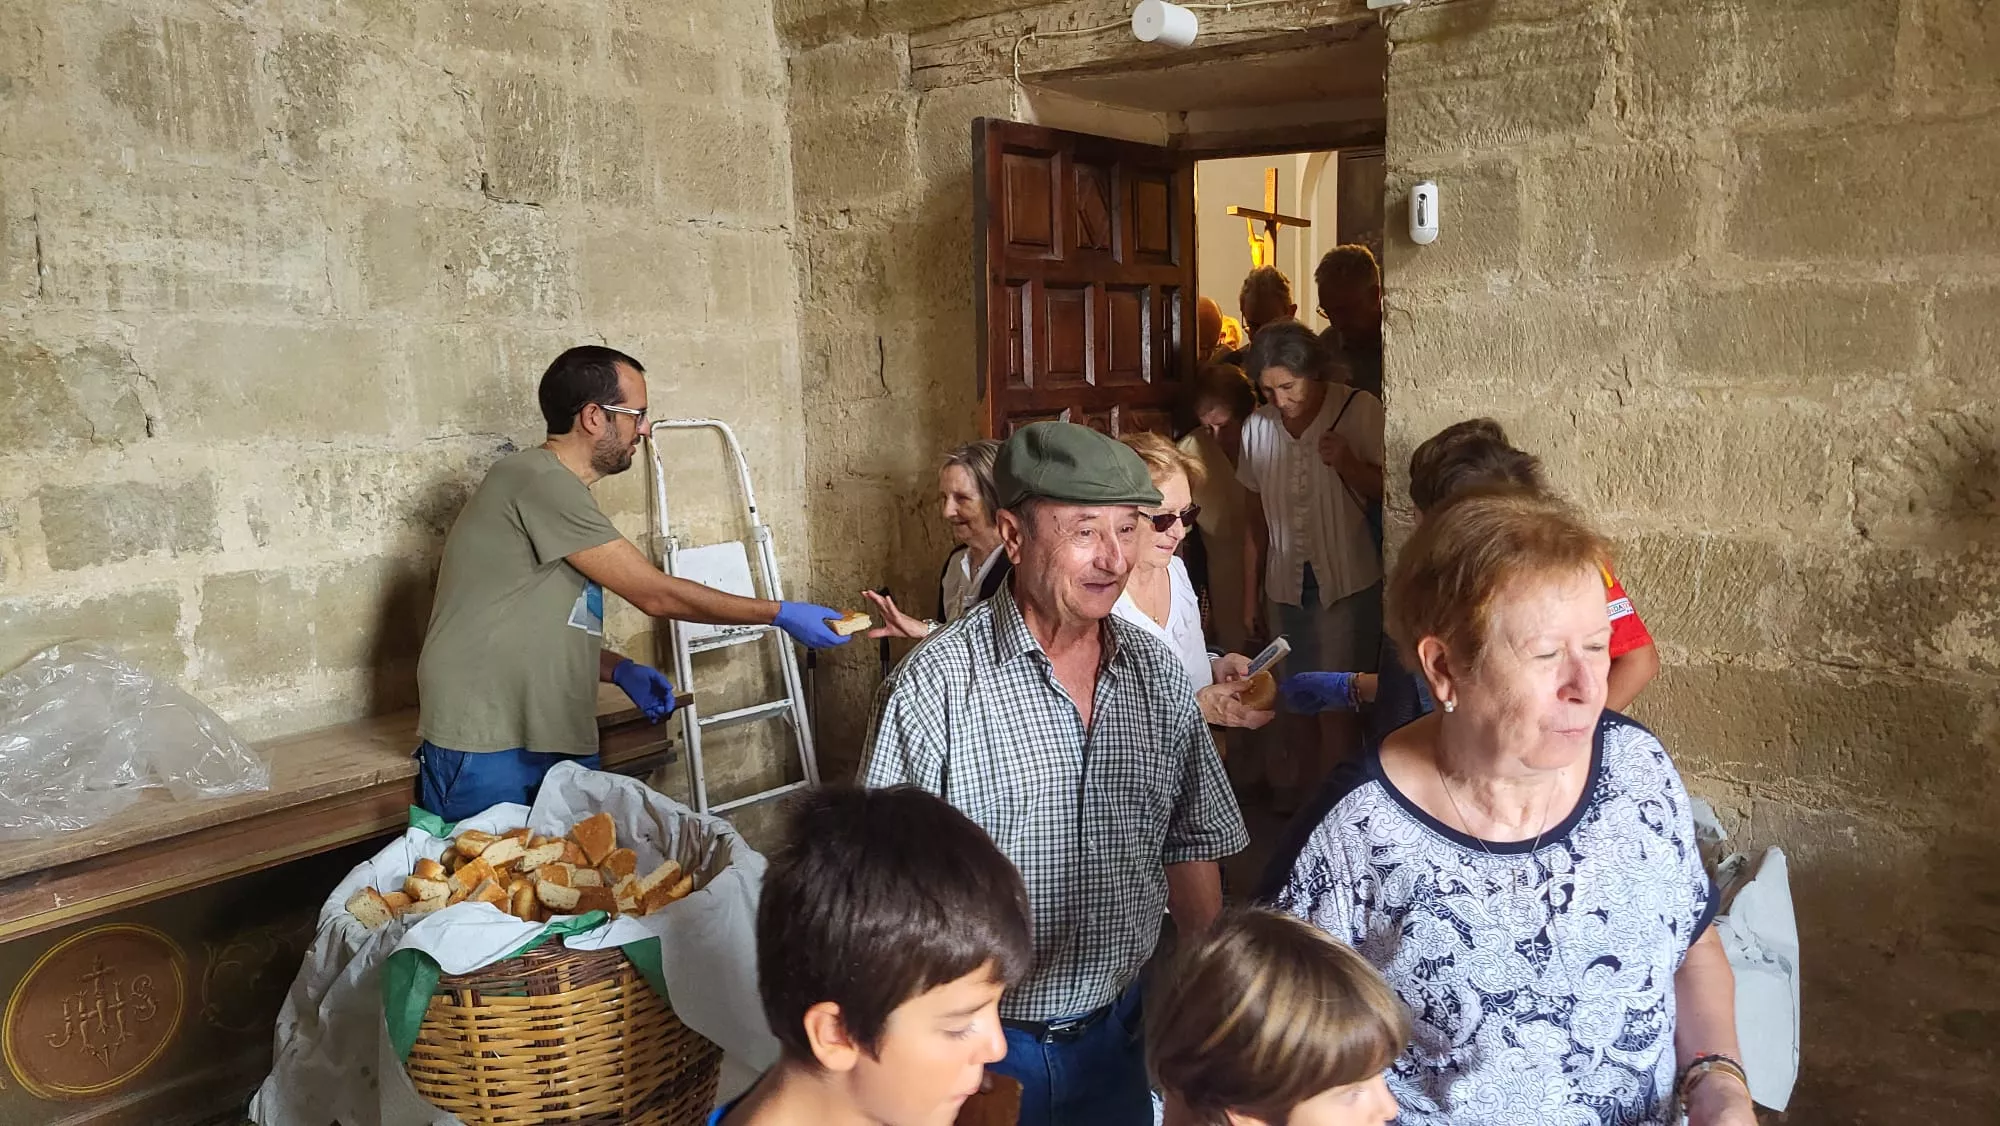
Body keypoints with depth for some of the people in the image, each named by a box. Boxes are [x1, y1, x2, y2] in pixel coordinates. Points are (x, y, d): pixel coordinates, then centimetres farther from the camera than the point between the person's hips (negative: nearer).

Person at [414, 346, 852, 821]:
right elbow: (656, 594, -15)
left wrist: (620, 670, 5)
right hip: (486, 750, -9)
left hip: (560, 744, 9)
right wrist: (782, 615, -9)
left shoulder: (558, 490, 16)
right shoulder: (537, 479, -15)